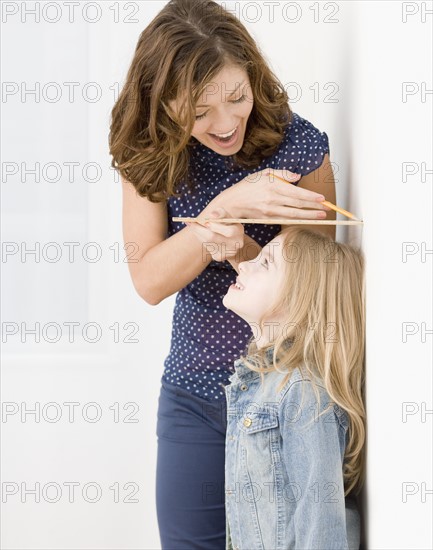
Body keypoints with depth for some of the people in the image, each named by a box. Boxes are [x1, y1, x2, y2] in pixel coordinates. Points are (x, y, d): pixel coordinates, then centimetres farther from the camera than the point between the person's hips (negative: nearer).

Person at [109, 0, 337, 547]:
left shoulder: (299, 144, -14)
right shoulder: (149, 157, -8)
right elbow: (149, 282, -16)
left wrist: (241, 249, -28)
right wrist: (227, 207, -28)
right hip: (193, 393, 2)